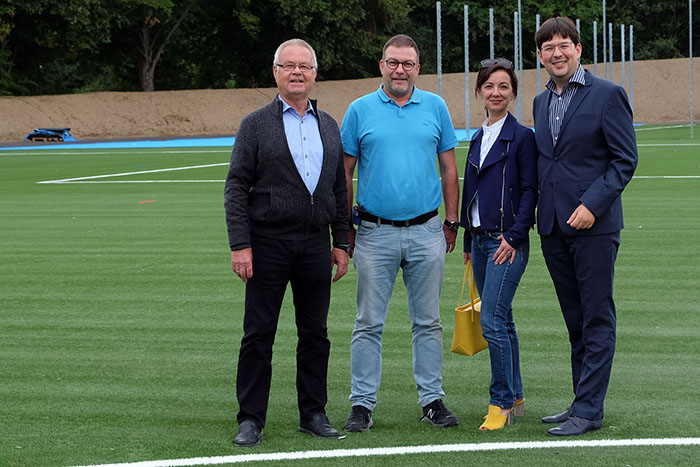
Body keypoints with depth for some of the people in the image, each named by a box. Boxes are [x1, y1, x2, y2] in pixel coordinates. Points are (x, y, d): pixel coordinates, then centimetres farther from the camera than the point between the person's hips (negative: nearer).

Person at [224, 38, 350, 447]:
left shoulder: (329, 126, 13)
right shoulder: (256, 125, 0)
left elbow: (339, 189, 15)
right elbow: (236, 188, -4)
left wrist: (341, 243, 9)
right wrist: (240, 245, -12)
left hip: (316, 244, 4)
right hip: (268, 243, -4)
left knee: (315, 334, 8)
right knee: (259, 335, 0)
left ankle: (314, 414, 18)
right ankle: (251, 420, 6)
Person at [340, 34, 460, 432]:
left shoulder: (435, 107, 6)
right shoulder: (360, 110, 2)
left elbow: (449, 170, 10)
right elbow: (345, 173, 5)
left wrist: (451, 222, 7)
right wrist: (346, 227, 2)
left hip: (426, 231, 1)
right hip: (375, 233, -1)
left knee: (428, 322, 8)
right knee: (369, 324, 1)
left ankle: (433, 399, 16)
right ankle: (363, 404, 7)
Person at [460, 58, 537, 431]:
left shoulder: (522, 137, -6)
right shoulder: (478, 139, 14)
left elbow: (530, 191, -9)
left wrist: (514, 237, -15)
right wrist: (469, 242, 17)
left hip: (507, 241, -7)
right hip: (480, 238, 7)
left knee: (493, 321, -12)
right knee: (501, 319, 12)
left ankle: (501, 403, -5)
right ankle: (515, 396, 20)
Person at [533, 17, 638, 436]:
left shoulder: (608, 95, -6)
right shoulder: (541, 102, 15)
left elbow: (625, 159, -8)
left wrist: (592, 204, -17)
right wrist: (543, 215, 10)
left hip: (594, 224, -7)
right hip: (553, 227, 7)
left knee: (597, 320, -2)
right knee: (576, 322, 12)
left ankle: (589, 410, -1)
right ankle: (583, 402, 19)